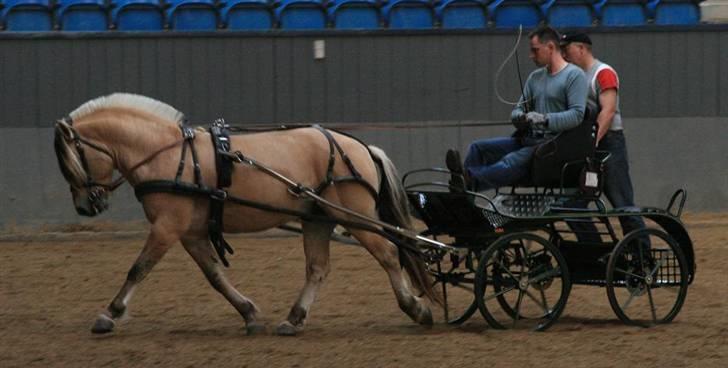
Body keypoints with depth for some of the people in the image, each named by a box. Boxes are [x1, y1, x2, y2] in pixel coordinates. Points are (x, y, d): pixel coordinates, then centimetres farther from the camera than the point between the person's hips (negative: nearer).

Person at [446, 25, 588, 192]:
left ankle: (469, 180, -52)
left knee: (512, 161, -33)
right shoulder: (535, 77, 21)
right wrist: (518, 116, -3)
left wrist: (545, 119, -27)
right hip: (528, 139, 9)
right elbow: (519, 109, 22)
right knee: (478, 148, -6)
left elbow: (577, 114, -16)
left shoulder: (574, 75, -4)